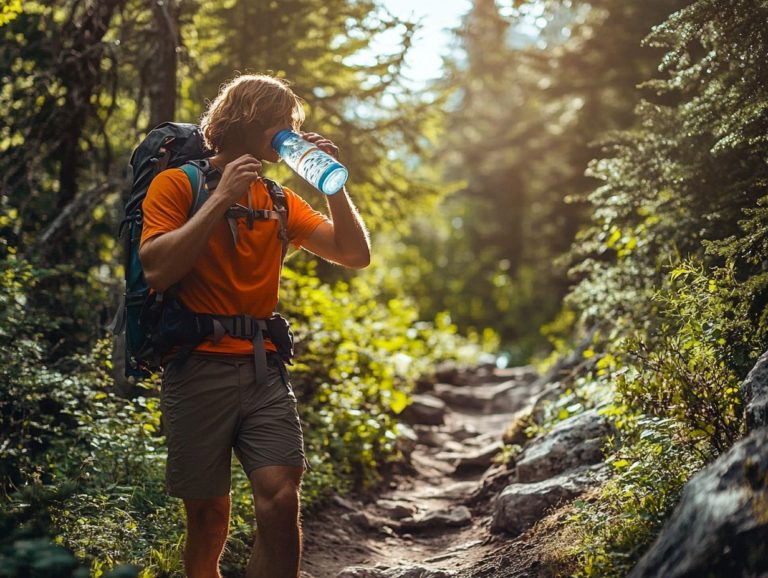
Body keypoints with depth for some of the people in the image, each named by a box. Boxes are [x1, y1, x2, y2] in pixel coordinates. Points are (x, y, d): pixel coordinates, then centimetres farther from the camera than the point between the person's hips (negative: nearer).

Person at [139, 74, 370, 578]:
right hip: (199, 369, -3)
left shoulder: (279, 200, 16)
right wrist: (221, 198, -14)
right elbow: (156, 269, -13)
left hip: (264, 369, 4)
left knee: (281, 499, -12)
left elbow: (355, 255, 10)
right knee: (209, 516, 2)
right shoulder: (178, 183, 2)